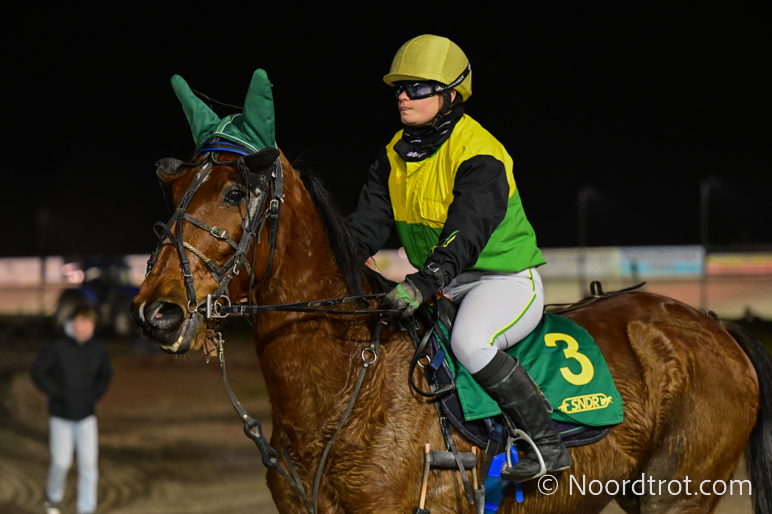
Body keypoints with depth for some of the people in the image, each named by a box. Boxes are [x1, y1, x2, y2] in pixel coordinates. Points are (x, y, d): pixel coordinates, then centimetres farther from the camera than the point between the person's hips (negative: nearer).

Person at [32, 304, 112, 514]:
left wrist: (96, 393, 2)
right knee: (61, 462, 1)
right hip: (61, 415, -3)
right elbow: (38, 372, -7)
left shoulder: (97, 349, -1)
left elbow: (105, 374, 16)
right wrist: (56, 393, -11)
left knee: (89, 463, -5)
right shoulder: (57, 347, -13)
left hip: (86, 416, 3)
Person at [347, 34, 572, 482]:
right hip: (445, 284, 9)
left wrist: (423, 284, -48)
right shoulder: (395, 155, 5)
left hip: (507, 280, -9)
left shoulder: (478, 156, -21)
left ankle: (548, 443, -23)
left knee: (470, 342, -35)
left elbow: (466, 233, -34)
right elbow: (369, 221, 2)